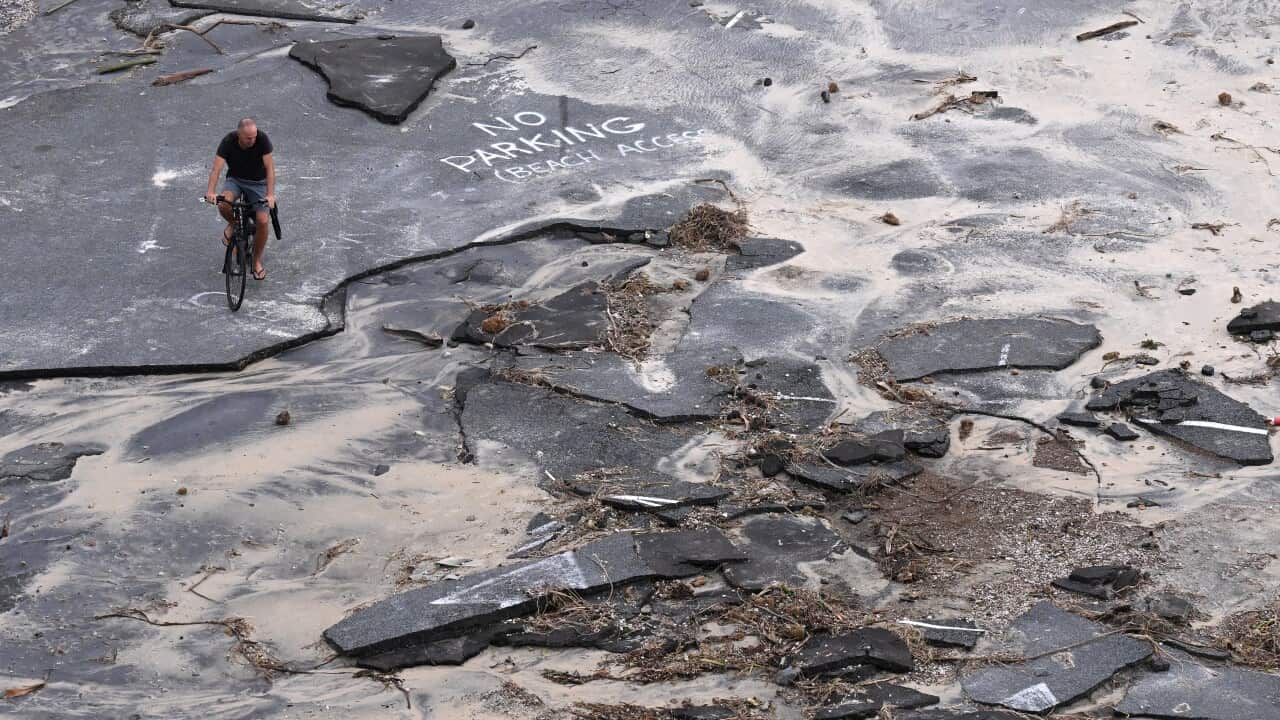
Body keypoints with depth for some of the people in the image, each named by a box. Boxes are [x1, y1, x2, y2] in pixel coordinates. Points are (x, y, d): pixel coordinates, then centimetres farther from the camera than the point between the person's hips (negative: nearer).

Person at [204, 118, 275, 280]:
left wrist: (270, 194, -39)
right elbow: (216, 168, -31)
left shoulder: (262, 139, -24)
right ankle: (233, 224, 4)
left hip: (257, 182, 0)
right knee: (223, 204, -32)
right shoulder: (228, 142, -23)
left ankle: (257, 261, 5)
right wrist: (211, 192, -47)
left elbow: (270, 167, -27)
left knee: (262, 221, -16)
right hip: (235, 180, 0)